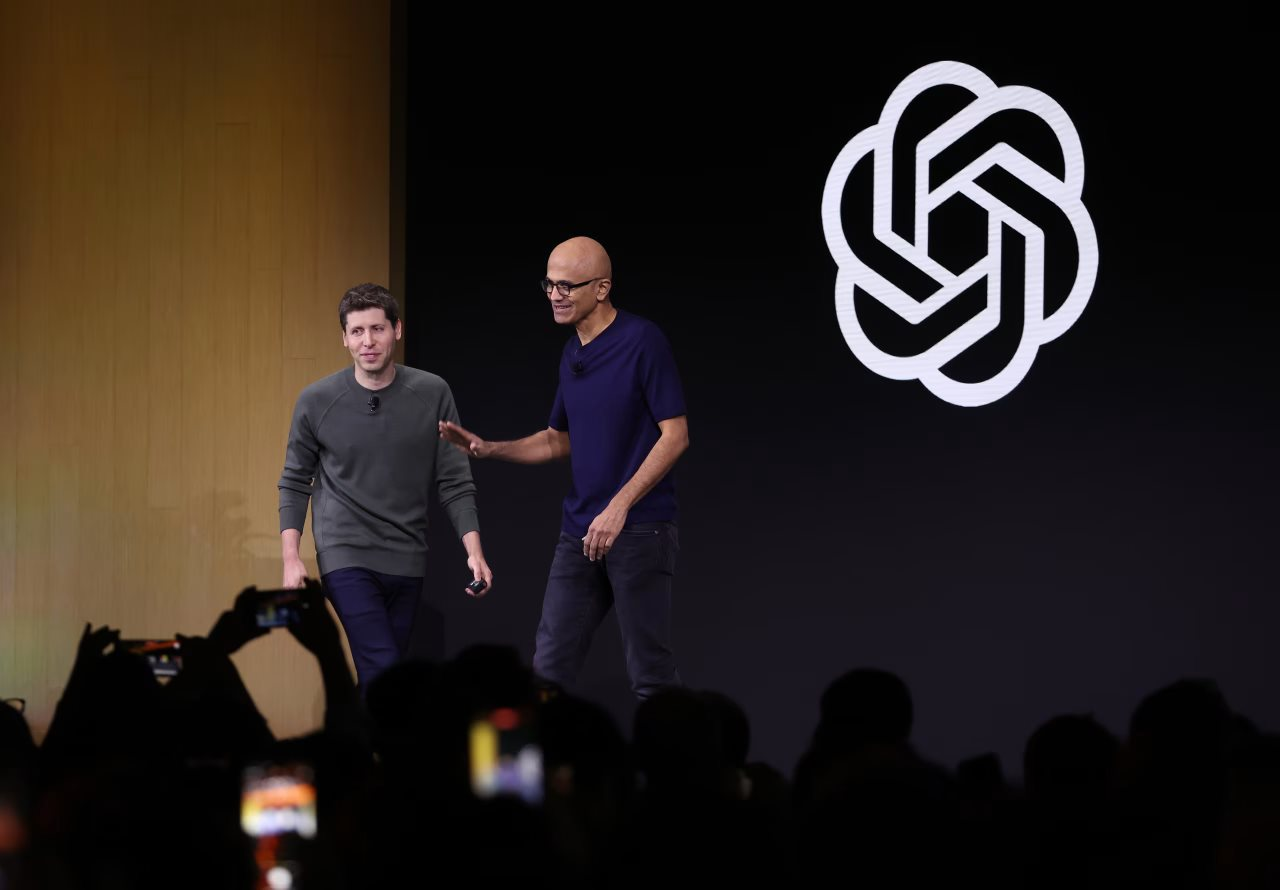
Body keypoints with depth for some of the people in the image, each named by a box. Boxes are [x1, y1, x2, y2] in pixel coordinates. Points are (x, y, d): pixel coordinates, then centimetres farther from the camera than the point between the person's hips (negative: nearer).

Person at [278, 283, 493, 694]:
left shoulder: (432, 394, -2)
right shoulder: (317, 401, -5)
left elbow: (454, 482, 2)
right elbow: (295, 482, 4)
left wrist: (474, 551, -7)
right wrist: (290, 558, -4)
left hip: (407, 562, 3)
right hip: (346, 557, -3)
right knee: (384, 674, -15)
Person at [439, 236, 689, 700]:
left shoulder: (643, 341, -12)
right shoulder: (572, 356, 13)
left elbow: (675, 435, -15)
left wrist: (619, 506, -21)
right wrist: (487, 449, 7)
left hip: (639, 528, -8)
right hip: (580, 531, 8)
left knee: (649, 673, -3)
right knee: (549, 668, 5)